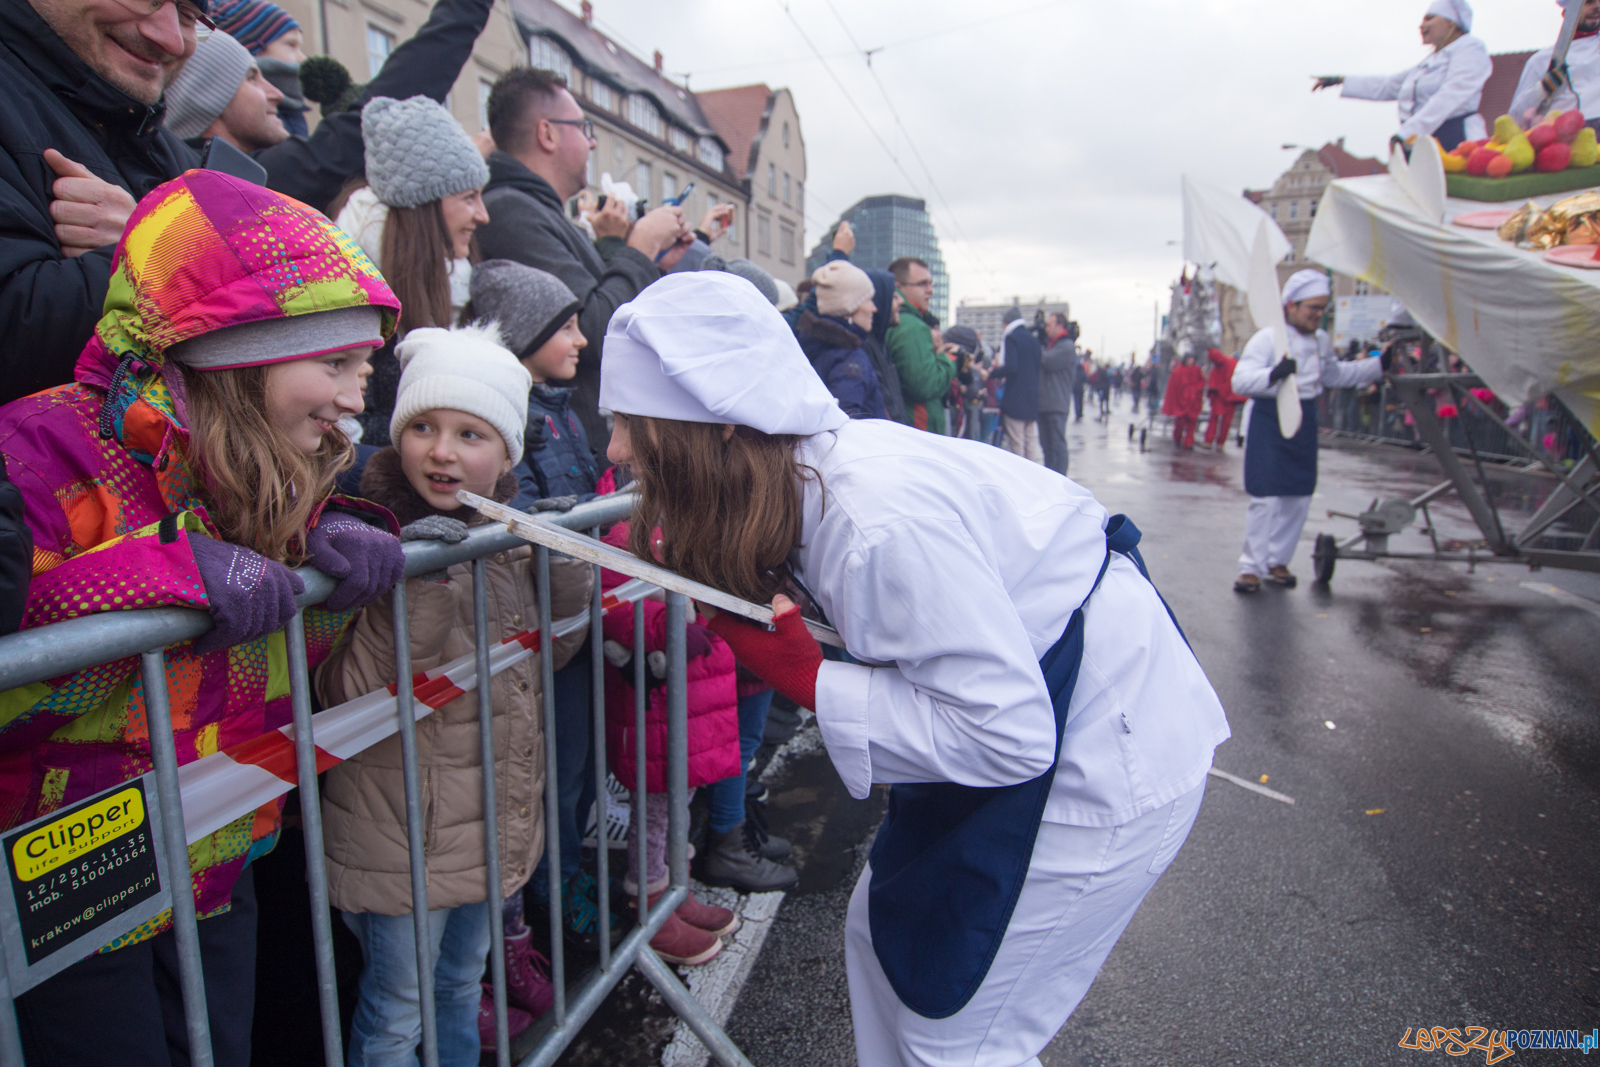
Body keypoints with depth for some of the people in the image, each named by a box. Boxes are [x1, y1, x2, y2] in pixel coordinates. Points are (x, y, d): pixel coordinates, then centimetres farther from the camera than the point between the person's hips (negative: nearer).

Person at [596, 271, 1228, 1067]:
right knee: (882, 933, 21)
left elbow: (1009, 735, -29)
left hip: (1109, 757, -8)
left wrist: (805, 679, -25)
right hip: (1029, 715, 8)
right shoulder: (807, 469, -7)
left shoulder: (883, 525, -34)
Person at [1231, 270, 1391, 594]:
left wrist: (1380, 365, 22)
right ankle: (1251, 567, 2)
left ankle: (1277, 561, 20)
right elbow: (1240, 381, -22)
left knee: (1299, 498, 8)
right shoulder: (1267, 338, -11)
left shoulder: (1322, 340, 11)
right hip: (1270, 421, -7)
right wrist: (1274, 374, -38)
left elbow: (1335, 375, 28)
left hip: (1304, 423, 7)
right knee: (1266, 498, -8)